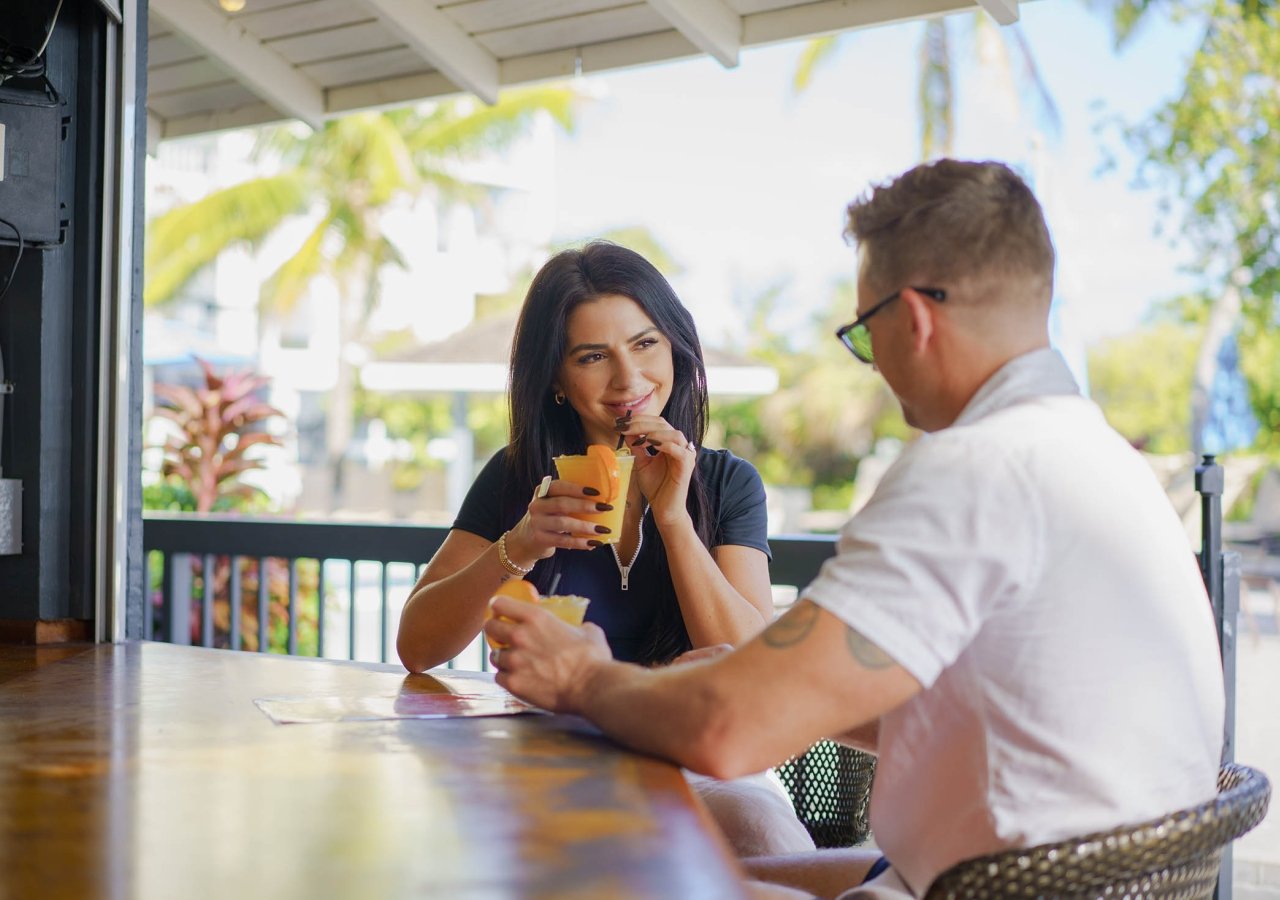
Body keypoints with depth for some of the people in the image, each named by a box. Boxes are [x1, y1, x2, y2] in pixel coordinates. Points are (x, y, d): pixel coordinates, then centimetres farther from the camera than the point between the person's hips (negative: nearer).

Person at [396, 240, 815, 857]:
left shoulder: (727, 483, 7)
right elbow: (415, 648, -2)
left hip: (692, 763, 1)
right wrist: (516, 550, -18)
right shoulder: (517, 479, 7)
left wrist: (673, 517, -14)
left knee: (760, 823, -33)